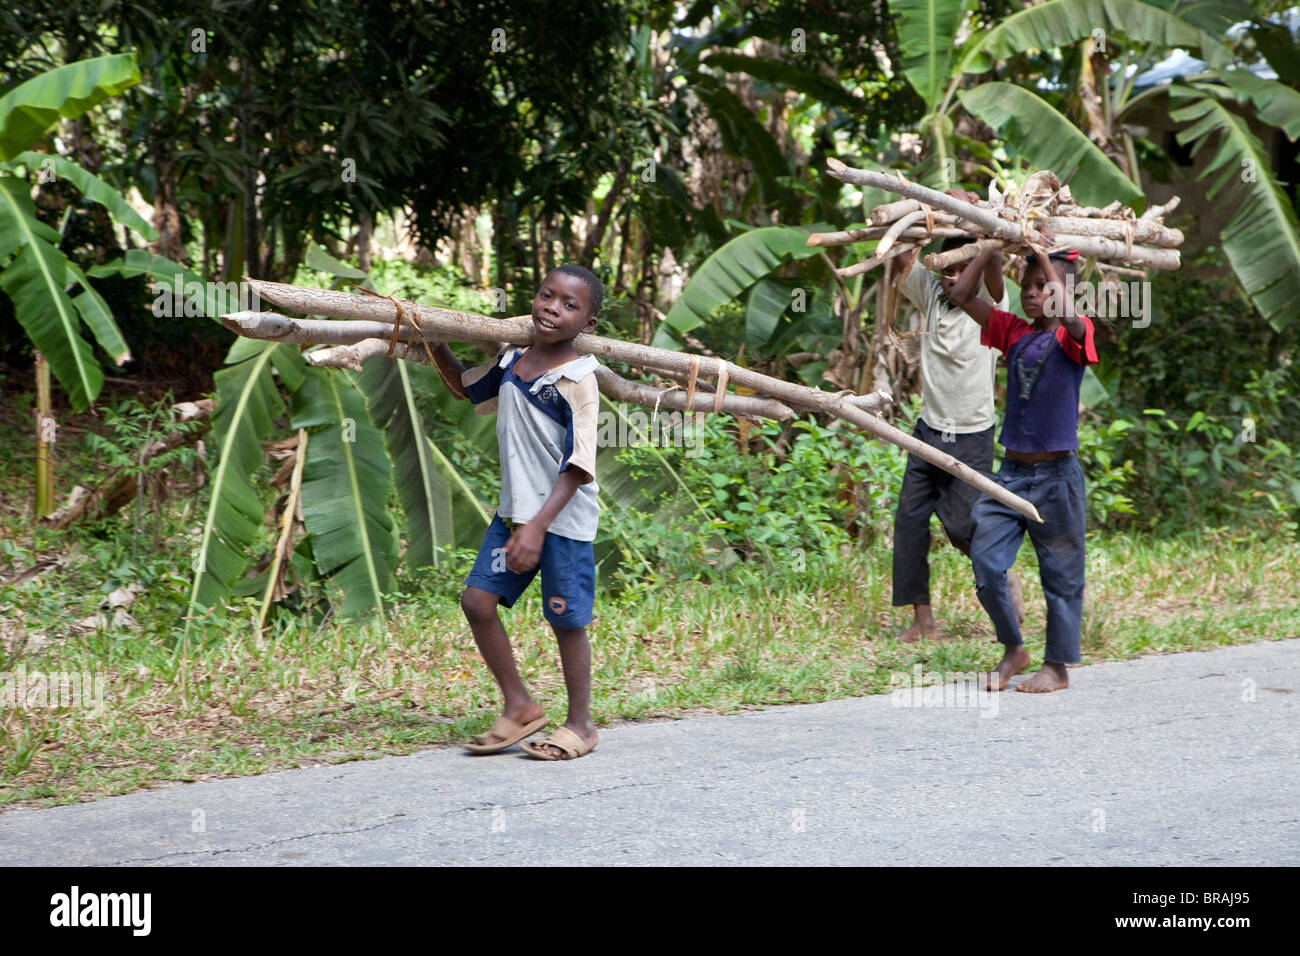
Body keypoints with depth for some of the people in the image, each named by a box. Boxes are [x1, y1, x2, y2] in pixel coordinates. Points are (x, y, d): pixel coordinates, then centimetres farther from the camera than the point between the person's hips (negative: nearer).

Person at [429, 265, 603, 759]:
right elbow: (467, 388, 30)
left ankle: (579, 724, 18)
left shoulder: (578, 381, -16)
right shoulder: (511, 361, 7)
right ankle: (519, 706, 16)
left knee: (566, 620, 1)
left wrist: (537, 527, -27)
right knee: (477, 599, 1)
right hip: (514, 512, 7)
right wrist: (436, 345, 17)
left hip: (564, 519, -7)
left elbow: (578, 466, -20)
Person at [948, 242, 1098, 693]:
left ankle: (1058, 666, 17)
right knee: (986, 566, 0)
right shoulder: (1013, 332, 8)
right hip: (1011, 472, 5)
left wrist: (1048, 260, -21)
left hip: (1056, 475, -5)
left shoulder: (1074, 336, -6)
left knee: (1060, 573, 5)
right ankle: (1013, 649, 19)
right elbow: (962, 295, 4)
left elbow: (1069, 318, -31)